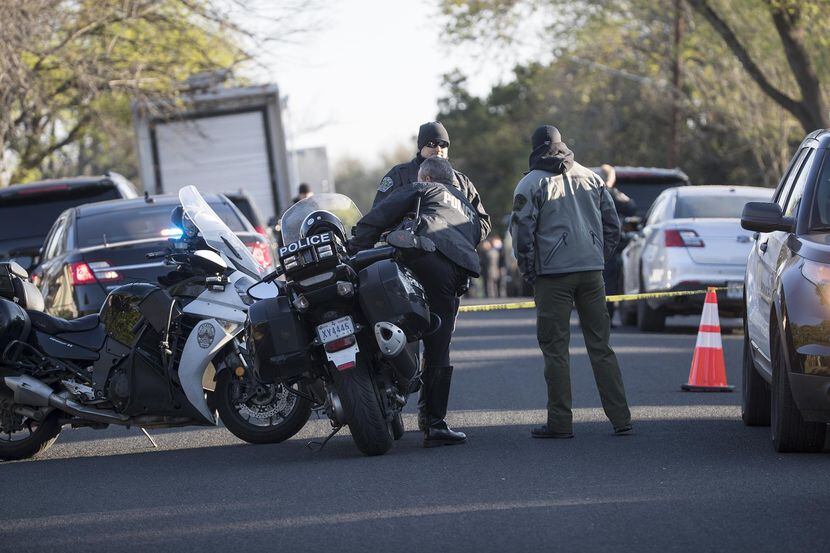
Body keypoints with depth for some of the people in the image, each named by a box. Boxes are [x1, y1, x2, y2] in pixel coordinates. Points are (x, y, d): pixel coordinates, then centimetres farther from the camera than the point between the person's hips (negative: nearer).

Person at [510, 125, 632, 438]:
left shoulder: (531, 185, -3)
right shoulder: (591, 179, 12)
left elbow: (521, 233, -7)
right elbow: (613, 225, 14)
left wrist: (529, 272, 3)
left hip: (553, 275, -4)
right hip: (592, 272, 4)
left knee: (555, 349, 0)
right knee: (601, 346, 8)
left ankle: (560, 422, -3)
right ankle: (620, 419, 4)